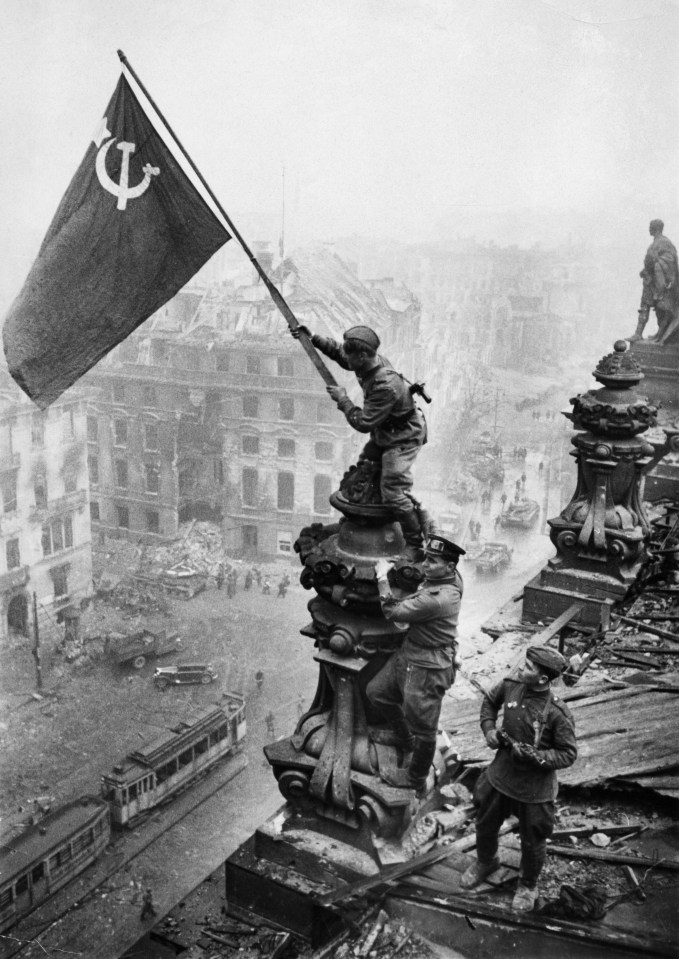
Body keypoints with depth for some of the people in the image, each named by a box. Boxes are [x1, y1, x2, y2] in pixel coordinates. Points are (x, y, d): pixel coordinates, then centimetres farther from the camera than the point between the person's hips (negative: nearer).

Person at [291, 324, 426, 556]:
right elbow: (338, 352, 10)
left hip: (403, 440, -10)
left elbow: (363, 423, -30)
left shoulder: (386, 387, -37)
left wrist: (343, 400, -19)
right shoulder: (369, 362, -10)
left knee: (393, 493, -14)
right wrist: (313, 338, 0)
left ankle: (415, 545, -2)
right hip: (384, 434, 10)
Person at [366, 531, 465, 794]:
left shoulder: (438, 598, -32)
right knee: (376, 692, 22)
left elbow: (394, 612, -25)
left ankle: (415, 779, 32)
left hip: (428, 668, -10)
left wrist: (382, 577, -15)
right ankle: (403, 736, 46)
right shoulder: (449, 576, -4)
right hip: (408, 653, 10)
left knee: (422, 728, 10)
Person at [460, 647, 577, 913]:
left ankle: (528, 885, 45)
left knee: (532, 842, 16)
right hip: (500, 777, 5)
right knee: (485, 826, 24)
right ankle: (485, 862, 56)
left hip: (534, 789, -5)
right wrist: (489, 729, -4)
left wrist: (533, 755, -29)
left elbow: (568, 754, -18)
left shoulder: (558, 714, -27)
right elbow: (490, 700, 10)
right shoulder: (510, 686, -12)